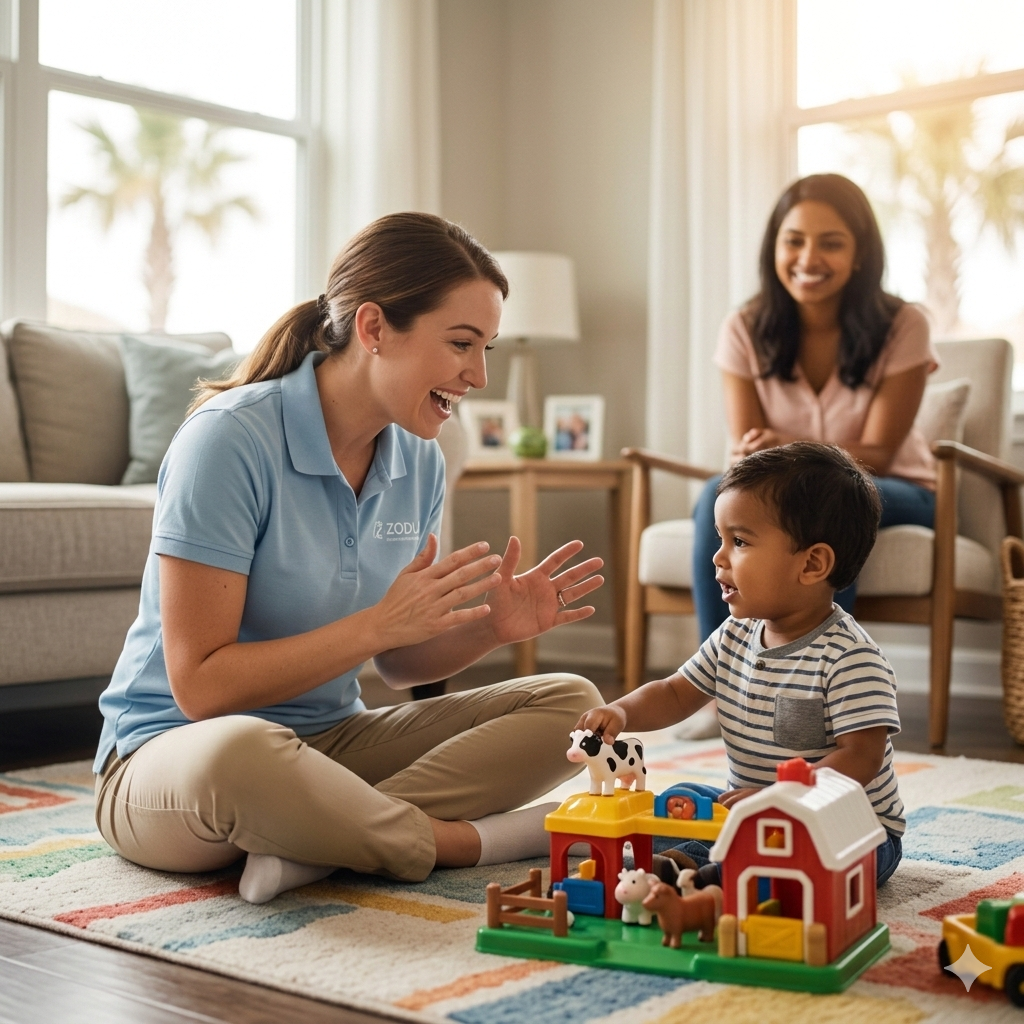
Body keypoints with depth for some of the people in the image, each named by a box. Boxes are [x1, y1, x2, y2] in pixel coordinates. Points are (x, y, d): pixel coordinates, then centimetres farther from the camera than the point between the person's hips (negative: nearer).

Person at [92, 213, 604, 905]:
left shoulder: (419, 459, 2)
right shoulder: (230, 439, -19)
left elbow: (399, 662, 8)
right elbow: (200, 686, -22)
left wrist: (491, 627, -11)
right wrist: (378, 623, -25)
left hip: (329, 740, 7)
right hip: (172, 750, -7)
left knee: (572, 703, -7)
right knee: (241, 751, -43)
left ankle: (317, 842, -23)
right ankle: (465, 840, -18)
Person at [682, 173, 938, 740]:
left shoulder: (902, 327, -14)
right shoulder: (745, 330, -8)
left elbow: (876, 455, -17)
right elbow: (744, 450, -9)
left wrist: (791, 449, -36)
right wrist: (752, 457, -36)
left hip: (890, 496, -2)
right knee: (718, 497, -31)